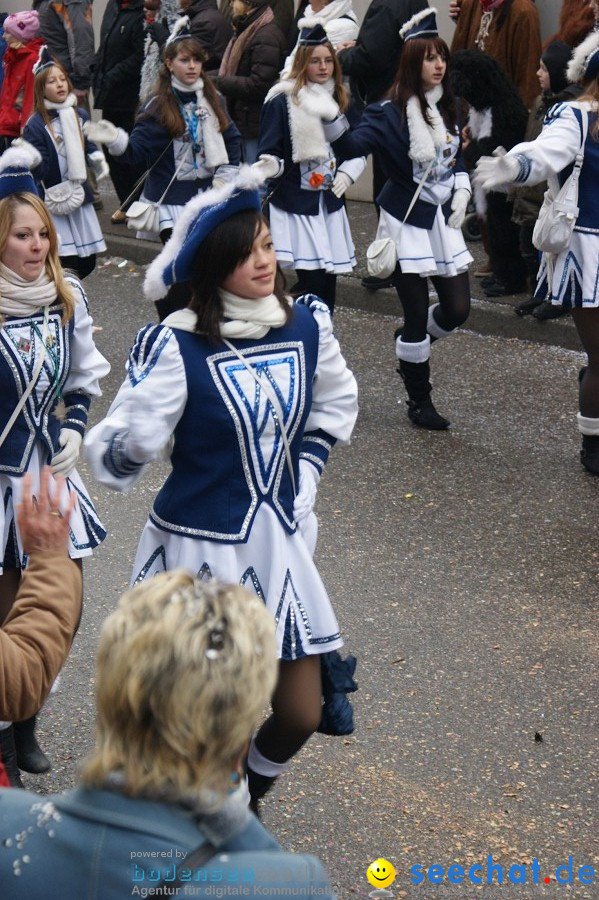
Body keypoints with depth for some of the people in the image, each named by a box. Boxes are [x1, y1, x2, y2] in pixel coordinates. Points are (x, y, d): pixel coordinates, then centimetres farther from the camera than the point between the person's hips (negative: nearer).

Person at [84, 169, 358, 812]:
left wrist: (301, 478, 9)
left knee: (300, 716, 9)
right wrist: (132, 438, -41)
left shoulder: (306, 324, -1)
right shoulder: (176, 345, -17)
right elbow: (117, 458, -19)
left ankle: (248, 802, 39)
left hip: (280, 547, 5)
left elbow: (335, 408, 18)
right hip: (199, 550, -4)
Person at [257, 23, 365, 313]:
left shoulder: (340, 101, 10)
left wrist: (348, 172, -1)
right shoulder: (282, 101, -7)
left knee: (328, 278, 6)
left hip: (330, 202, 5)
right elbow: (269, 151, -8)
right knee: (311, 279, -12)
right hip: (295, 201, -5)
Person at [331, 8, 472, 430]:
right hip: (407, 221, -6)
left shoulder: (447, 106, 5)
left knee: (457, 308, 3)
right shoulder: (391, 113, -14)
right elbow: (353, 143, -29)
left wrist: (461, 192, 7)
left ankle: (411, 342, 35)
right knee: (417, 315, -1)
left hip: (443, 219, 6)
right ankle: (419, 402, 14)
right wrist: (332, 114, -43)